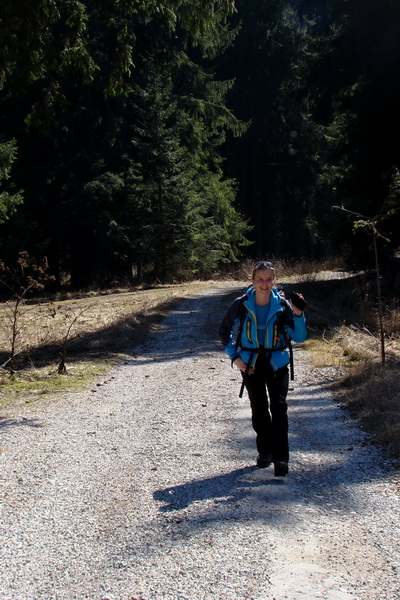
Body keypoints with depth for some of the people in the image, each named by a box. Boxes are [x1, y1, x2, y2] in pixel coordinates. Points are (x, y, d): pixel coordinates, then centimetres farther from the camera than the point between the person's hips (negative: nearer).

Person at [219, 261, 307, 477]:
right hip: (251, 364, 1)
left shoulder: (282, 305, -10)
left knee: (279, 407, -11)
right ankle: (264, 451, 28)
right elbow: (224, 330, 6)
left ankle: (280, 458, -7)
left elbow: (299, 337, -11)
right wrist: (234, 357, -2)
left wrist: (298, 314, -26)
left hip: (277, 363, -1)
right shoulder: (241, 305, -8)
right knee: (259, 409, 10)